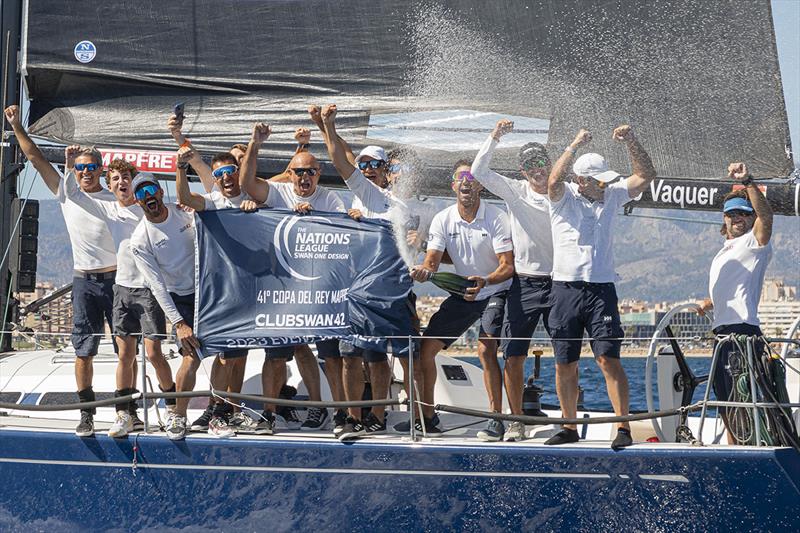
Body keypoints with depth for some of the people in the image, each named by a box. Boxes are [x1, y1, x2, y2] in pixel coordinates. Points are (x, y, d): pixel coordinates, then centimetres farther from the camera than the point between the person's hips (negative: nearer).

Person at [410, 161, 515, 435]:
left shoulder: (497, 218, -15)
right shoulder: (443, 220, -2)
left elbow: (508, 266, -19)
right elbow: (432, 260, -9)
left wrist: (485, 281, -38)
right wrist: (423, 270, -34)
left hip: (495, 292, -5)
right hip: (462, 294, 5)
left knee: (486, 350, -24)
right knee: (425, 347, -2)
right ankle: (426, 416, 10)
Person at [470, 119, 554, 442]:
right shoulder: (514, 192, 5)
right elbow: (479, 171, -1)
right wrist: (495, 137, -8)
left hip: (559, 282, -1)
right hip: (524, 285, 1)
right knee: (513, 356, 0)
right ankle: (516, 422, 10)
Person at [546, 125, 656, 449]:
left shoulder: (612, 196, 10)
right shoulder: (564, 198, 1)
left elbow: (646, 175, 4)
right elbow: (554, 182, -21)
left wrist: (631, 142, -8)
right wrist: (575, 146, -25)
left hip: (601, 290, 0)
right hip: (566, 290, 0)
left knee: (609, 358, -11)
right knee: (565, 364, 6)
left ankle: (623, 428, -11)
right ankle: (569, 427, 18)